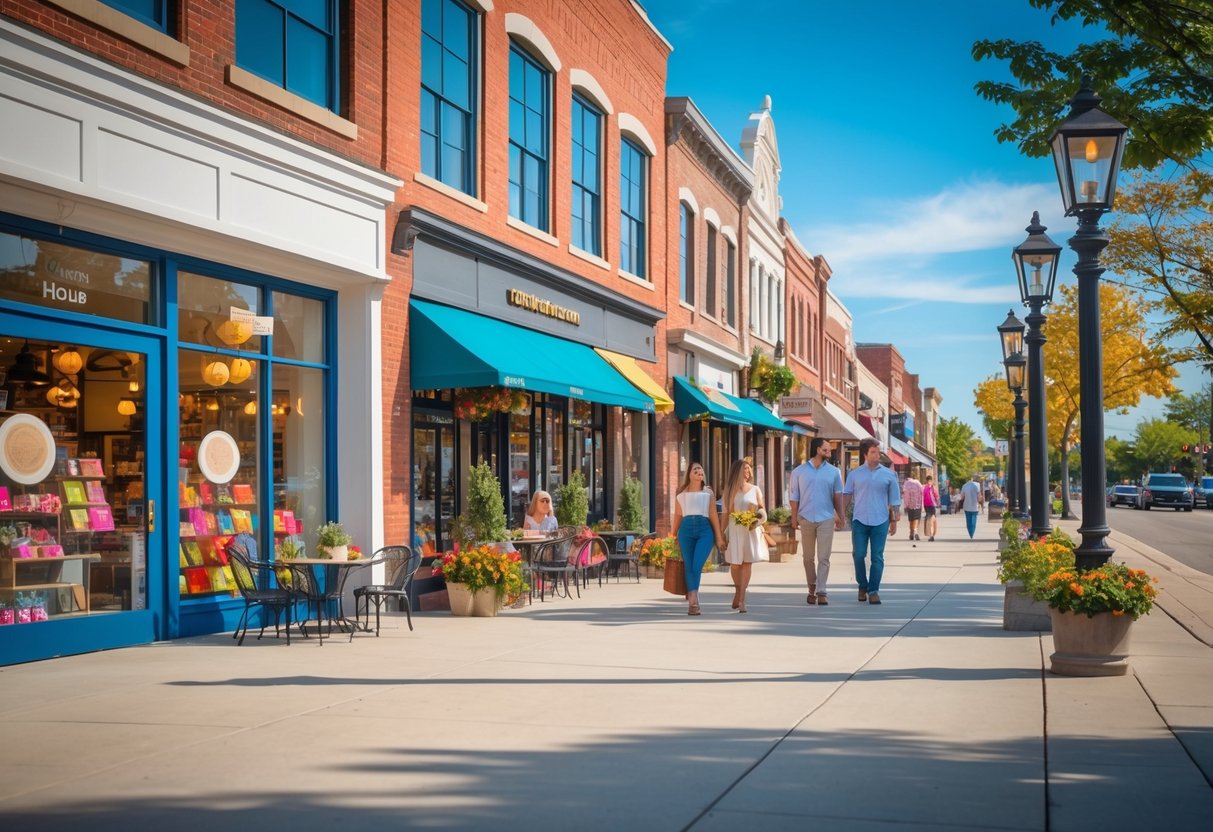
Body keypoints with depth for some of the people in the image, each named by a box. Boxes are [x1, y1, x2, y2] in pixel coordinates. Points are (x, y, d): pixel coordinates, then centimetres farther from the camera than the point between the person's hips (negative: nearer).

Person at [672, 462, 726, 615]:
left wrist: (719, 537, 6)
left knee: (697, 566, -14)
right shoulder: (681, 493, 13)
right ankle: (694, 602, 2)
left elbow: (713, 515, 10)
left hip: (705, 529, -1)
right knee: (689, 567, -1)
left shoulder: (708, 492, 13)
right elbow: (677, 516, 17)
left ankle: (692, 601, -16)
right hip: (686, 529, 1)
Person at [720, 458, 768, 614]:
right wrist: (721, 534, 2)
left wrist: (758, 516, -14)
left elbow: (762, 510, 9)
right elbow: (725, 514, 6)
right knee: (735, 564, -1)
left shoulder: (755, 490, 8)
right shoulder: (730, 490, 7)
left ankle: (741, 599, -3)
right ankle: (738, 591, 25)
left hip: (751, 531, 0)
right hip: (734, 530, 0)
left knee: (747, 563, -5)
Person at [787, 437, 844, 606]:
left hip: (826, 519, 0)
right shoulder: (799, 471, 2)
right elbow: (794, 497, 2)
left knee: (823, 558, -5)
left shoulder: (834, 472, 5)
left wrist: (840, 516, -3)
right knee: (808, 558, 9)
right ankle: (812, 589, 22)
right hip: (806, 519, 0)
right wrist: (794, 518, -3)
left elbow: (837, 495, 6)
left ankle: (821, 592, -4)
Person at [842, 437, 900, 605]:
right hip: (860, 520, 0)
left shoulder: (889, 475, 5)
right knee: (858, 555, 1)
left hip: (880, 522, 0)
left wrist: (894, 521, 8)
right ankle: (862, 586, 20)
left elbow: (894, 500, 10)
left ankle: (873, 590, 6)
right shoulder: (855, 474, 6)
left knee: (877, 558, 0)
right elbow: (846, 495, 8)